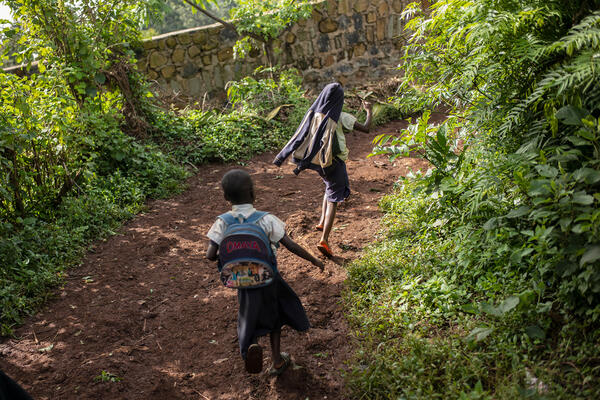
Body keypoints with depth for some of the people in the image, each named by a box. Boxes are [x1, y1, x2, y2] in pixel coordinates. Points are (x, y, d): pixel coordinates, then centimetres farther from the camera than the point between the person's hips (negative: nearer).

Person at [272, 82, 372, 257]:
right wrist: (369, 111, 2)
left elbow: (299, 136, -3)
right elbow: (366, 128, -13)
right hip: (335, 162, -5)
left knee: (330, 186, 33)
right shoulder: (341, 117, -17)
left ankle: (322, 222, 31)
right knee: (333, 199, 0)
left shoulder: (313, 113, -5)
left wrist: (282, 156, 3)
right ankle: (324, 240, -11)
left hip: (318, 161, 5)